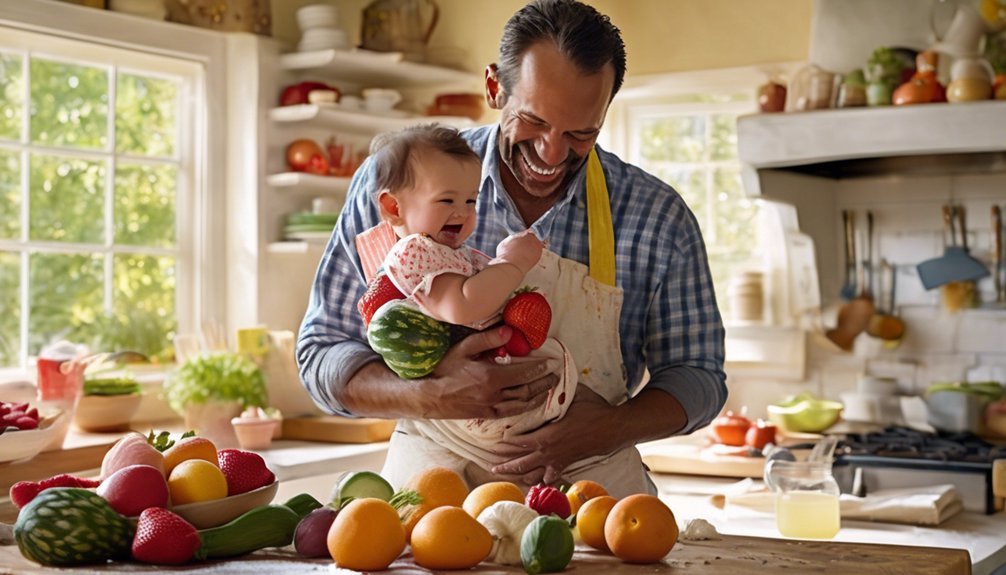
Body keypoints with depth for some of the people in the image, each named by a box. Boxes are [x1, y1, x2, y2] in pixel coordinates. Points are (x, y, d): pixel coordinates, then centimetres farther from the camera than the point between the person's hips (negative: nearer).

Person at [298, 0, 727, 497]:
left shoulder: (658, 216, -3)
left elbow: (696, 376, 7)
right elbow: (323, 354, -1)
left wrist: (608, 429, -14)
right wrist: (435, 396, -21)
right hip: (430, 477, -2)